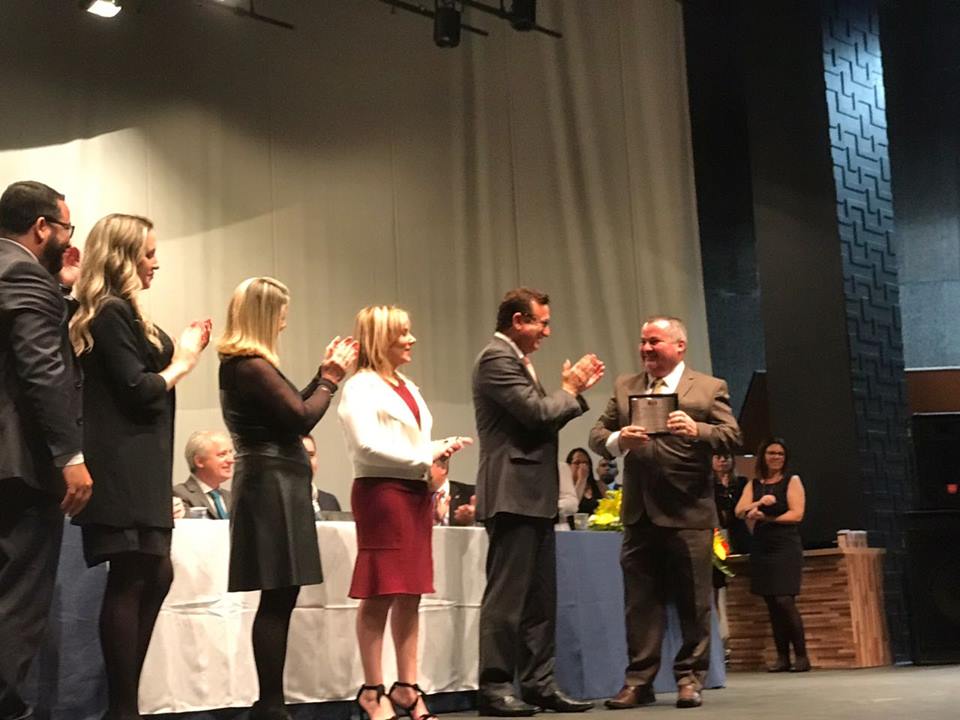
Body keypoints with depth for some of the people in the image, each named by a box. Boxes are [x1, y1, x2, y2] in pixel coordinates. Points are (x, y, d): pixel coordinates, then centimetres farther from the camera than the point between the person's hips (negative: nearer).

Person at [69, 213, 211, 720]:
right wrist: (181, 363, -2)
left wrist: (181, 352, 10)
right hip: (124, 465, -10)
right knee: (132, 579, -9)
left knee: (153, 575, 10)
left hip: (135, 466, 10)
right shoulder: (113, 313, -12)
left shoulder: (117, 313, 19)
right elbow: (138, 391, -17)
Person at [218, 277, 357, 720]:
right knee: (278, 599, -8)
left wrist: (324, 375, 16)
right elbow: (302, 418, -15)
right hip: (273, 485, -10)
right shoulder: (251, 366, -15)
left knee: (279, 599, 10)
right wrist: (331, 379, -2)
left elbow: (289, 409, 20)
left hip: (270, 484, 10)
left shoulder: (242, 364, 16)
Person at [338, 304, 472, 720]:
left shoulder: (407, 388, 19)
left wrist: (441, 450, 1)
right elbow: (367, 444, -17)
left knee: (411, 594, 8)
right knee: (379, 594, -5)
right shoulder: (361, 387, -6)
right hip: (381, 492, -8)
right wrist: (425, 457, -16)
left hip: (415, 493, 8)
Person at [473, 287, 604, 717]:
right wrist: (569, 389, -3)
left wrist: (576, 390, 14)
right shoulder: (497, 359, -11)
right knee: (507, 594, -8)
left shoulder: (515, 360, 20)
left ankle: (539, 683, 15)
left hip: (533, 496, 10)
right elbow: (537, 412, -19)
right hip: (512, 495, -10)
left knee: (540, 596, 10)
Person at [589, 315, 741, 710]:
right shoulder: (624, 387, 13)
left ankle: (689, 678, 12)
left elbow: (732, 435, -7)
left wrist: (697, 430, -26)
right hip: (639, 512, 4)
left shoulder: (710, 388, 2)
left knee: (692, 601, 3)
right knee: (639, 601, 5)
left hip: (688, 512, -3)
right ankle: (639, 680, 10)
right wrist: (618, 440, -14)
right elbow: (597, 434, 8)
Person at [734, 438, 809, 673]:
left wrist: (766, 517, -10)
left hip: (786, 547, -4)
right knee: (772, 604, 3)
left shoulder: (792, 481, 4)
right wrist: (760, 503, -16)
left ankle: (801, 655, -6)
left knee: (785, 601, -13)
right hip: (761, 548, 4)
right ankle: (782, 657, 6)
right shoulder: (753, 484, 14)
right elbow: (740, 511, 1)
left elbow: (797, 514, -7)